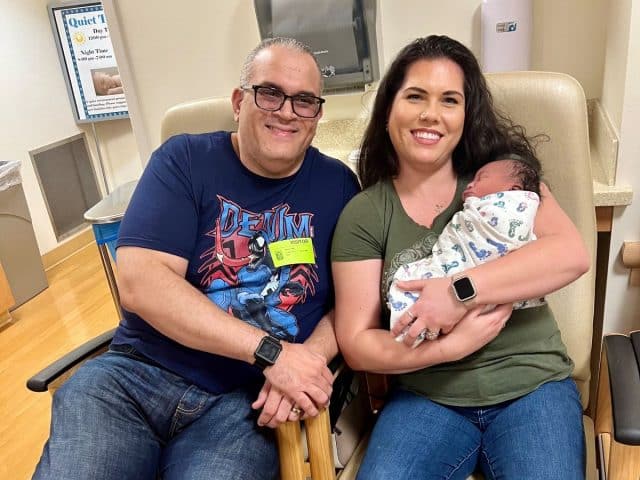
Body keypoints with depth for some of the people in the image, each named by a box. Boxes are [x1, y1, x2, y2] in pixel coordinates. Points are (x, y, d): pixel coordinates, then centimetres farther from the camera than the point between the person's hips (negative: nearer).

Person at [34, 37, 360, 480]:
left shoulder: (337, 185, 4)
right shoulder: (184, 161, -2)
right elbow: (140, 282, -14)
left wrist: (308, 359, -17)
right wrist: (271, 352, -20)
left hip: (246, 399, 1)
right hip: (137, 375, 0)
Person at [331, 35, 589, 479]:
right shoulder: (363, 214, -3)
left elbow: (572, 254, -15)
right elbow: (356, 345, -5)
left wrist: (461, 291, -24)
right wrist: (447, 347, -19)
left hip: (530, 385, 1)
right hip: (427, 397, 0)